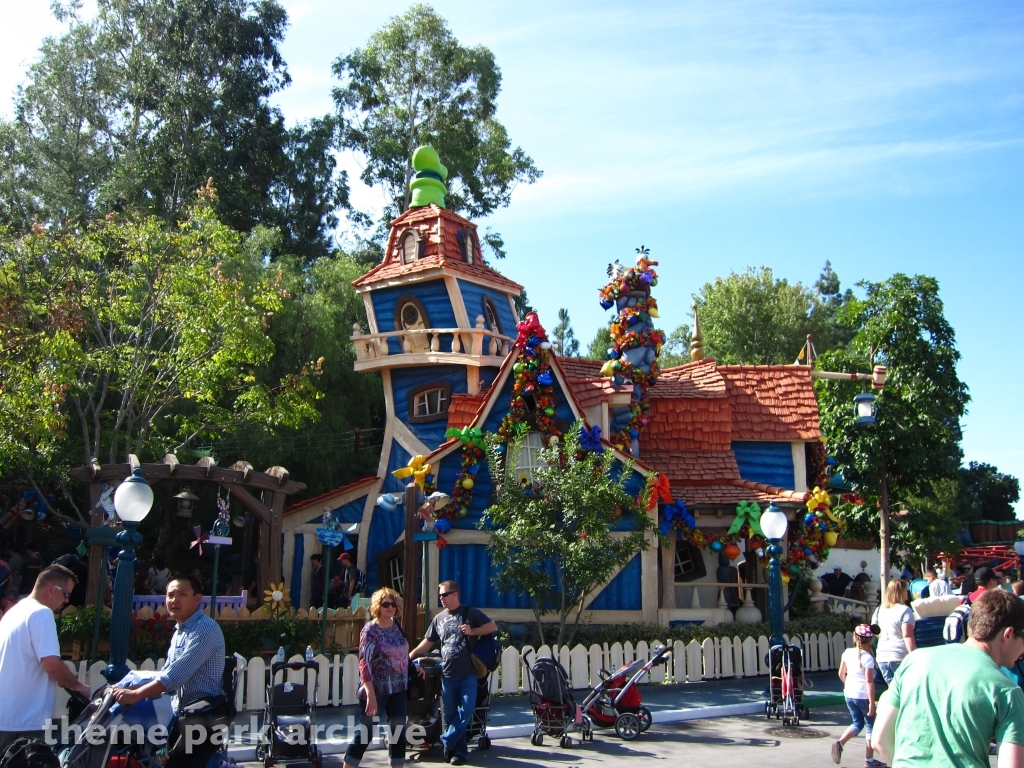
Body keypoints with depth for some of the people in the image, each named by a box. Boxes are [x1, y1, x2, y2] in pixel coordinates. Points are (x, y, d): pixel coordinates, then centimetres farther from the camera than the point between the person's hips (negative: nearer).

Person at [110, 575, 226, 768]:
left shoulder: (205, 629, -16)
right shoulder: (178, 633, 17)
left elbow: (177, 674, -25)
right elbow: (166, 674, 19)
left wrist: (136, 694, -29)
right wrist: (128, 688, 7)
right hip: (184, 715, 10)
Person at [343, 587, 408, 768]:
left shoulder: (396, 626, 6)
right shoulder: (370, 630, -12)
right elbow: (364, 664, -17)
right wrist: (370, 695, -22)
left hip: (399, 690, 6)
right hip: (377, 691, -6)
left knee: (398, 732, 10)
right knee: (365, 732, -1)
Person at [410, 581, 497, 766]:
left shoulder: (470, 613, 1)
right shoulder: (439, 619, 13)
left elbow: (493, 627, 1)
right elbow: (428, 642, 18)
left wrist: (472, 631, -12)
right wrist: (410, 656, 10)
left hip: (467, 674, -4)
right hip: (447, 674, 4)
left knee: (466, 712, -10)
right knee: (451, 716, 5)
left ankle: (447, 742, 4)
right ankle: (459, 750, 14)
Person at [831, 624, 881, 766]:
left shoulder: (847, 653, 0)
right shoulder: (868, 658, -16)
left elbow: (841, 674, 9)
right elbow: (869, 682, -18)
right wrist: (872, 703, -16)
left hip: (849, 694, 6)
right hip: (863, 696, -6)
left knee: (857, 723, 21)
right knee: (871, 726, 10)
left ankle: (839, 743, -1)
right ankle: (869, 760, 14)